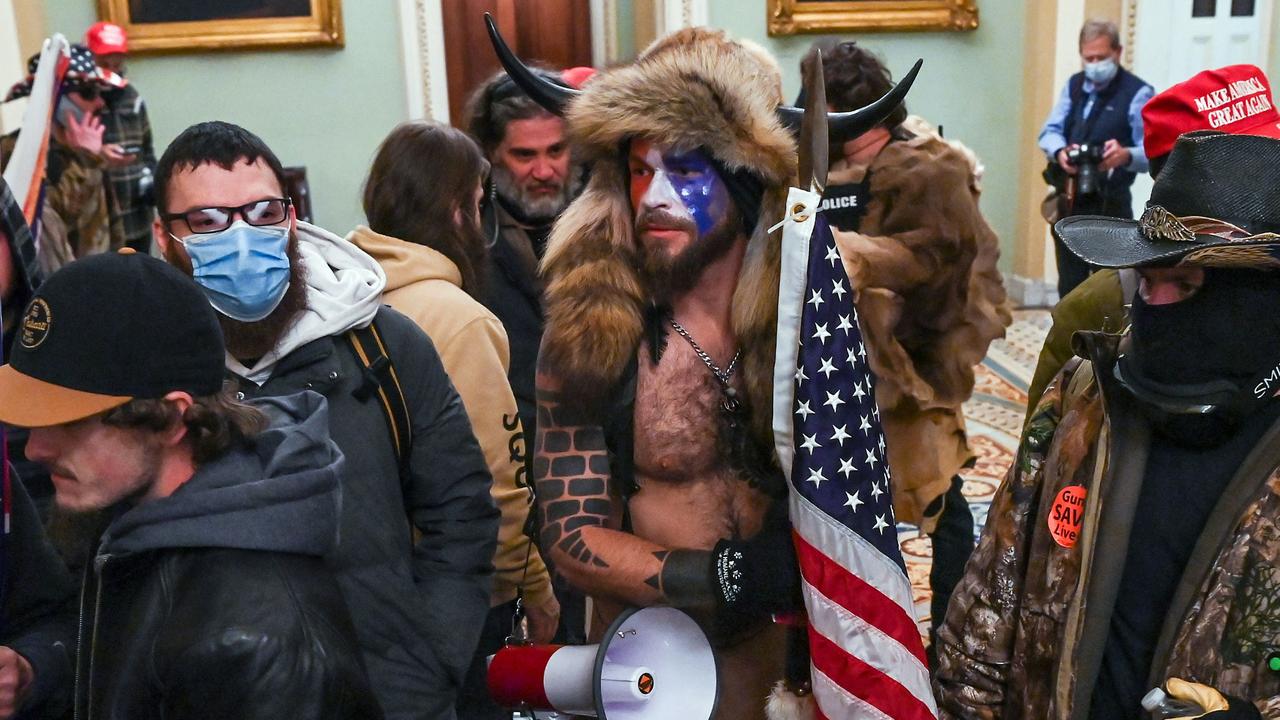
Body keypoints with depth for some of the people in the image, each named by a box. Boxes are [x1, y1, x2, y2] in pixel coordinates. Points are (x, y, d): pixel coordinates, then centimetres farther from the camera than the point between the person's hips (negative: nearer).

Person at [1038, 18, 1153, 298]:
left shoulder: (1138, 93, -8)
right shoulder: (1073, 85, 12)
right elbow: (1049, 131, 4)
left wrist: (1125, 155, -37)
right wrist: (1060, 152, -19)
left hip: (1109, 206, -6)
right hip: (1069, 202, 6)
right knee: (1069, 284, 13)